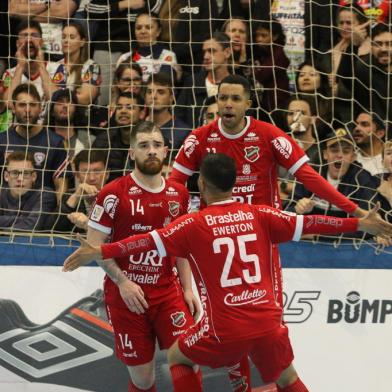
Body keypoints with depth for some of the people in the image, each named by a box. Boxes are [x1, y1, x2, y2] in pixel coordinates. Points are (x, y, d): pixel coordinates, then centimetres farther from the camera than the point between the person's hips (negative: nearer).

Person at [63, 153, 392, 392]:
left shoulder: (195, 224, -4)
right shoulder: (259, 216, 3)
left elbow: (152, 241, -11)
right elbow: (307, 224, 3)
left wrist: (102, 252, -11)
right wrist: (361, 224, 10)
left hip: (225, 331, -3)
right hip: (269, 324, 3)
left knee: (177, 357, 24)